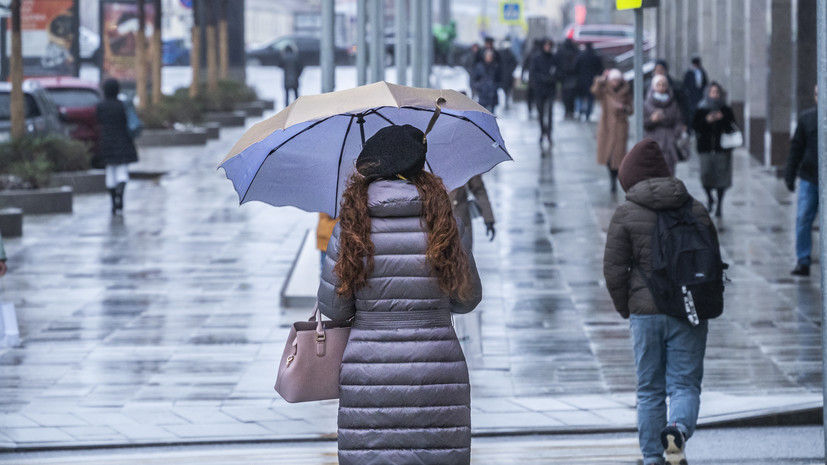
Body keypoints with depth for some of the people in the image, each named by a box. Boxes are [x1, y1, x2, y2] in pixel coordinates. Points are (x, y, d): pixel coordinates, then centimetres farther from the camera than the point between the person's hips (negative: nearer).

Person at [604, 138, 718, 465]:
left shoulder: (626, 214, -4)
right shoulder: (696, 210, 5)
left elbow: (614, 270, -5)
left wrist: (625, 310, 10)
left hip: (645, 312, -1)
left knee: (649, 390, 10)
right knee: (685, 385, 4)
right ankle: (678, 430, -25)